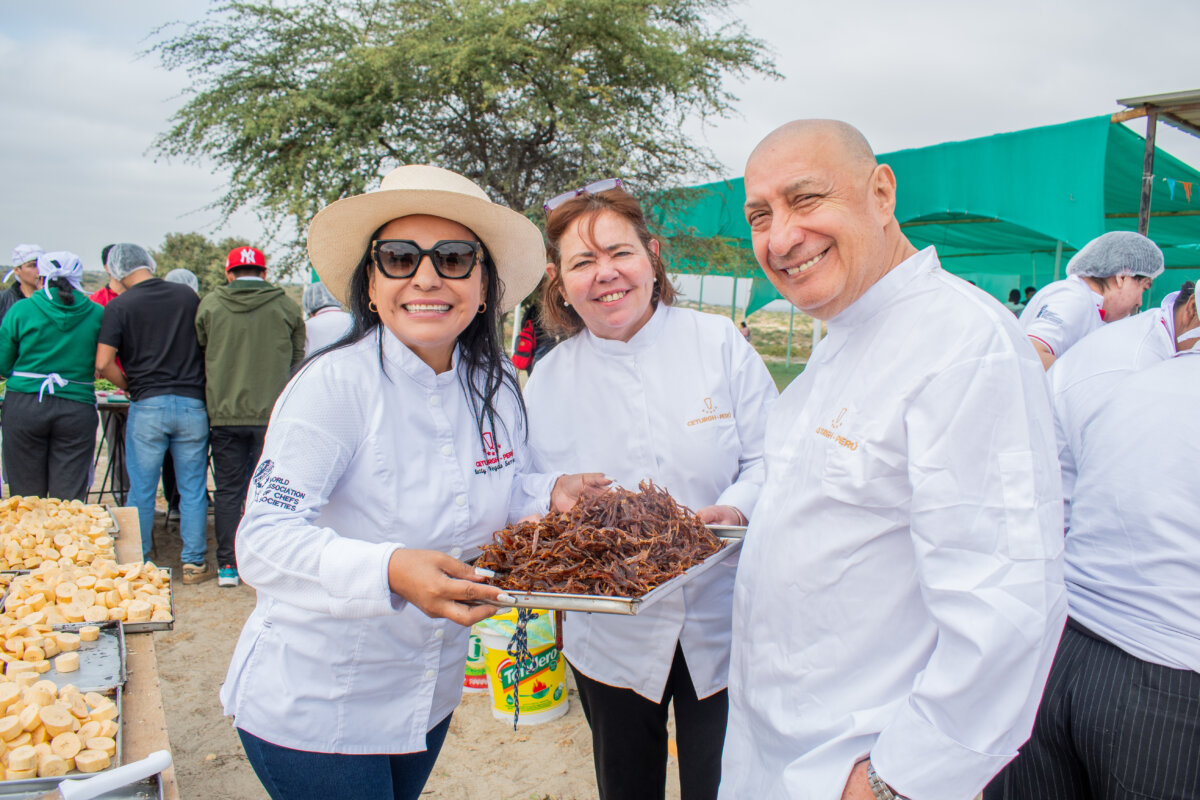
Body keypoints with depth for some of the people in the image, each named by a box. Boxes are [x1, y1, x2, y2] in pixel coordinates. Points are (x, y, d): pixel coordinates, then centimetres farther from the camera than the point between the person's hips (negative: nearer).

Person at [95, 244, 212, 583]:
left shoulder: (118, 306, -3)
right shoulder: (188, 296, 5)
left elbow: (103, 363, -9)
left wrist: (130, 386, 8)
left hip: (147, 405, -2)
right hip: (192, 403, 2)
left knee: (141, 490, 10)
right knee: (193, 488, 8)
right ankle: (194, 562, 12)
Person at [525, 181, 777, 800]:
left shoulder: (718, 342, -5)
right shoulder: (546, 382, 0)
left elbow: (771, 458, -4)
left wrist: (734, 510, -22)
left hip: (721, 626, -1)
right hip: (610, 638, 2)